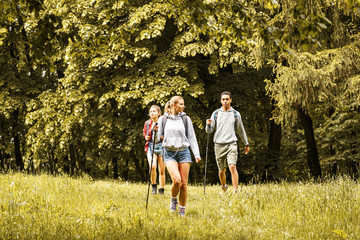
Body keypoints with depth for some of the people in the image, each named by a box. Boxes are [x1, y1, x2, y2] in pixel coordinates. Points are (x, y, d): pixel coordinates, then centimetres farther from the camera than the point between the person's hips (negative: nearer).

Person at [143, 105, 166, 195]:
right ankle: (153, 186, -2)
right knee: (152, 166, -21)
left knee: (162, 170, 4)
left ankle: (161, 190, 17)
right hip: (150, 146, 1)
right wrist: (146, 137, 2)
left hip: (161, 146, -1)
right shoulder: (147, 123, 7)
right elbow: (144, 132, 23)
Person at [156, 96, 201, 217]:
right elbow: (158, 138, 9)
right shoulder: (163, 119, 4)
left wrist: (197, 154, 0)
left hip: (183, 152, 2)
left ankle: (182, 211, 11)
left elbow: (192, 137, 8)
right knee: (176, 180, -20)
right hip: (169, 153, -2)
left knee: (184, 183, -1)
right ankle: (173, 200, 9)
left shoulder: (186, 119, 6)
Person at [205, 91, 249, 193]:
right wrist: (208, 125, -16)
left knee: (232, 167, -20)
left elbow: (240, 130, 18)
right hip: (219, 145, 1)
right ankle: (224, 187, 35)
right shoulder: (216, 113, 7)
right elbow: (209, 130, 7)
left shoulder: (236, 114, 7)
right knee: (222, 170, 8)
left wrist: (246, 144, 24)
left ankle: (235, 191, -21)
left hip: (231, 144, -1)